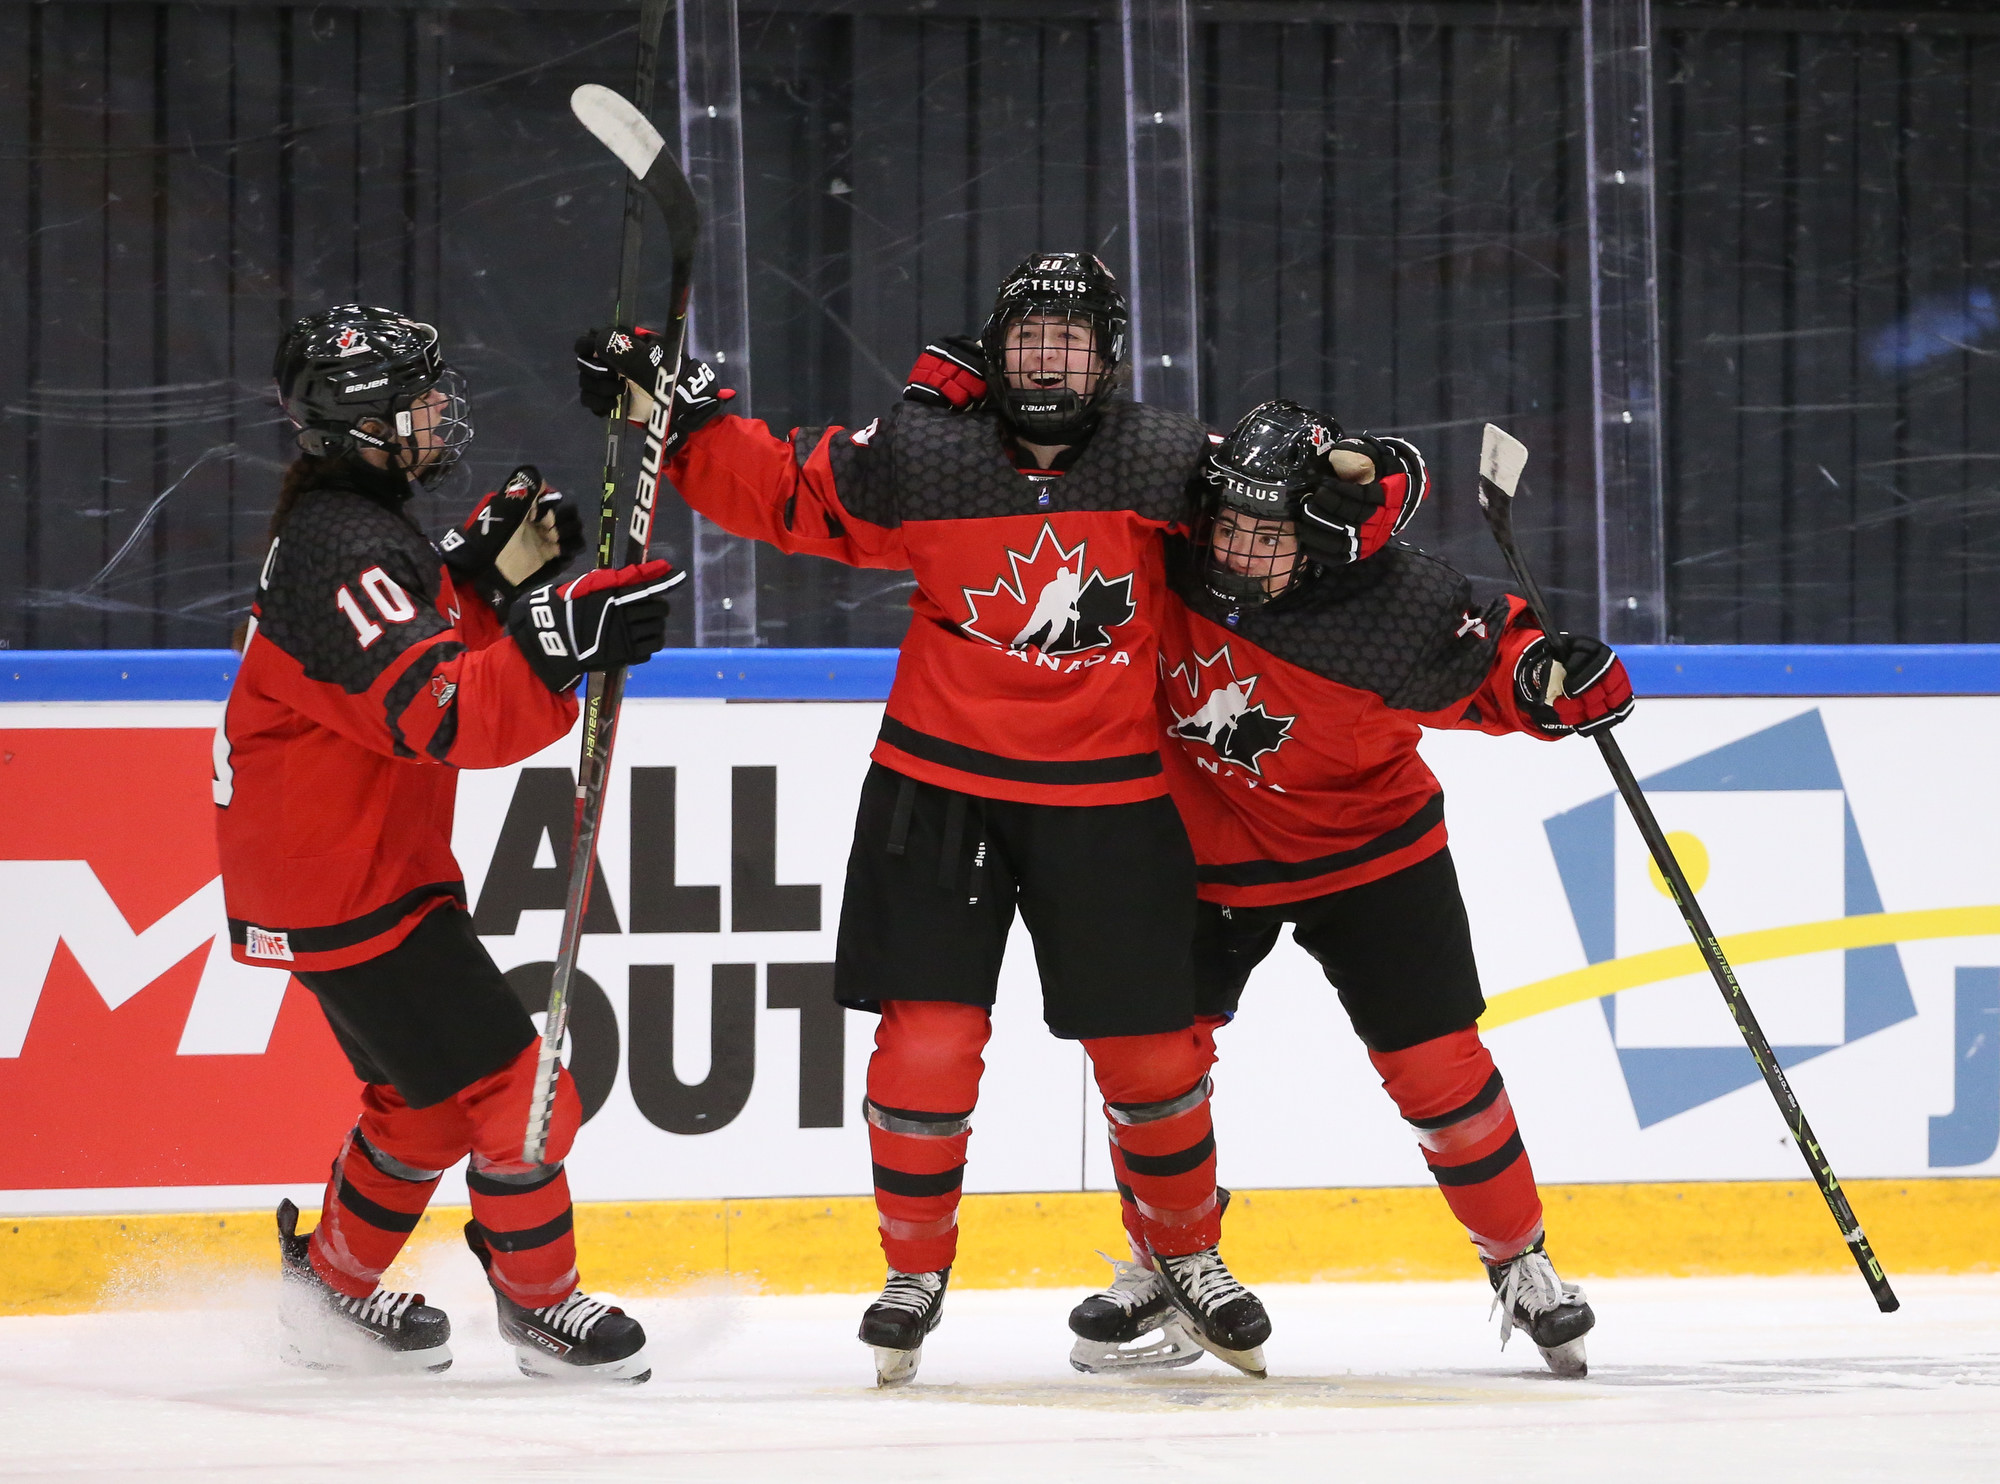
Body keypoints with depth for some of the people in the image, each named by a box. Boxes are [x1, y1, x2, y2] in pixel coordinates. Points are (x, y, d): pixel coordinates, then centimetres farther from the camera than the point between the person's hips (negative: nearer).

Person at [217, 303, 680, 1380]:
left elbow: (437, 658, 14)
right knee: (506, 1079, -7)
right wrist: (560, 641, -46)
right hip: (341, 880, -11)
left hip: (371, 862, 11)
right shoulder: (344, 552, -24)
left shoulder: (354, 520, 10)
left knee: (424, 1095, 21)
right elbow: (439, 717, -35)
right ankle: (539, 1304, 6)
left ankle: (335, 1291, 33)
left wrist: (495, 575, -2)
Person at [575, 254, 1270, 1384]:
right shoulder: (919, 460, -5)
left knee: (1150, 1046, 6)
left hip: (1109, 803, 0)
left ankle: (1187, 1249, 29)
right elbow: (781, 491, 1)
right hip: (940, 791, 0)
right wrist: (680, 412, -8)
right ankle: (917, 1266, 14)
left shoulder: (1172, 466, -5)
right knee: (927, 1036, -5)